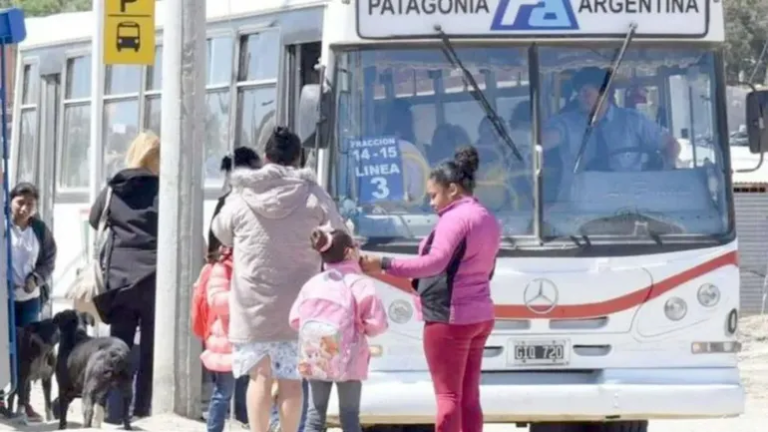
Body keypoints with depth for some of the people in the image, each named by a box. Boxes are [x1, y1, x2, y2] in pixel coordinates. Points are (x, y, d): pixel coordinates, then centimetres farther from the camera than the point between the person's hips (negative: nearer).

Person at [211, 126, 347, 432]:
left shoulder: (241, 196, -3)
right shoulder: (312, 195, -5)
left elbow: (221, 235, 13)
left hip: (252, 305, 0)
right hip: (295, 304, 0)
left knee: (260, 376, 5)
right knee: (291, 380, 5)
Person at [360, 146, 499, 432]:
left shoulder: (456, 218, -15)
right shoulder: (487, 220, 15)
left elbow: (435, 262, -29)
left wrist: (384, 264, -33)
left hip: (448, 317, -9)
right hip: (479, 316, 9)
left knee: (448, 395, -7)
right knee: (469, 396, 11)